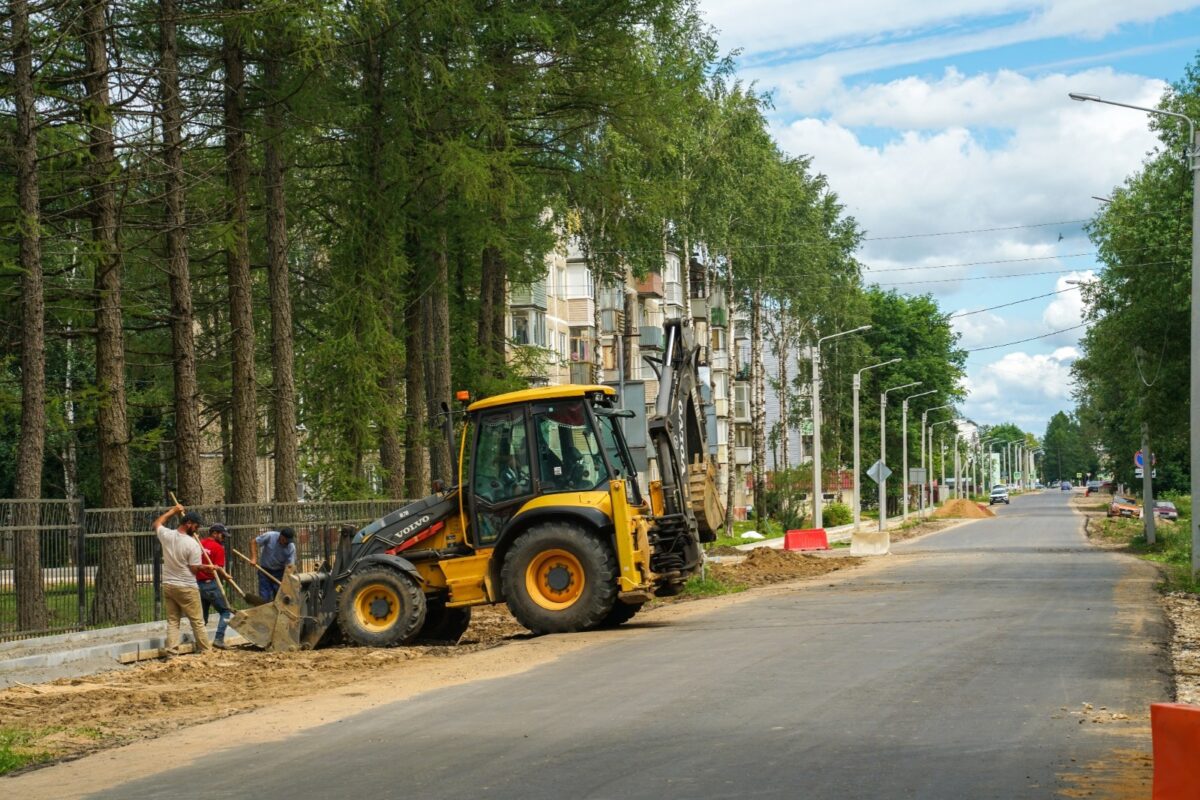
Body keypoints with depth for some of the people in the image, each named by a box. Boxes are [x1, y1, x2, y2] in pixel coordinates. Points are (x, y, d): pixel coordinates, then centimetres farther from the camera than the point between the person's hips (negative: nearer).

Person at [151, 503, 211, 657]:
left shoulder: (166, 535, -3)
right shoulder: (193, 544, -19)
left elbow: (157, 523, 21)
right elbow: (194, 569, -14)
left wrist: (173, 511, 29)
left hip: (168, 585, 5)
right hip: (187, 588, -5)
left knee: (172, 621, 9)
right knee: (197, 621, 5)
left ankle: (171, 652, 3)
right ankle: (205, 650, 12)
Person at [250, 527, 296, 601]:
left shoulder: (291, 548, -19)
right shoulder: (270, 536, -20)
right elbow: (254, 542, -8)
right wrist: (254, 558, -17)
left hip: (279, 572, 0)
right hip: (265, 570, 0)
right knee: (265, 598, -1)